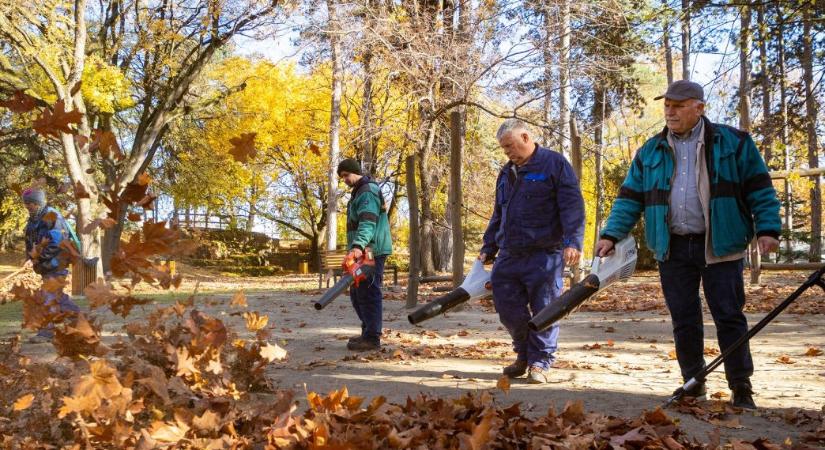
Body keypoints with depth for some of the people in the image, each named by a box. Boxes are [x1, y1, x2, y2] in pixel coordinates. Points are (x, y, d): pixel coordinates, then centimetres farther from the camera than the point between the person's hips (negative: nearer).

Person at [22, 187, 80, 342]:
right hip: (45, 265, 9)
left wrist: (38, 256, -21)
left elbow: (56, 244, -23)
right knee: (59, 296, 16)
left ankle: (47, 331, -6)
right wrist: (30, 258, -1)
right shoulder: (33, 220, 13)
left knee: (50, 297, -9)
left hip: (55, 264, -9)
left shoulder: (53, 217, -15)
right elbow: (29, 243, 17)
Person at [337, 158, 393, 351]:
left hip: (371, 252, -11)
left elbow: (368, 222, -28)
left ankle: (372, 338, -10)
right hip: (364, 251, 11)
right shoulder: (358, 192, 22)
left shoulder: (368, 192, -13)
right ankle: (367, 332, 22)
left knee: (368, 294, -11)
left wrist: (358, 246, -41)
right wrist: (357, 247, 11)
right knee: (357, 293, 15)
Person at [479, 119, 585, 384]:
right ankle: (523, 355, 23)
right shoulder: (507, 173, 19)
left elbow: (572, 206, -11)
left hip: (544, 255, -6)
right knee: (507, 307, 5)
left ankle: (539, 362, 8)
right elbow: (498, 215, 26)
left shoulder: (554, 164, -3)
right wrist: (488, 248, 22)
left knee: (544, 309, -2)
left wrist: (573, 241, -21)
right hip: (509, 256, 7)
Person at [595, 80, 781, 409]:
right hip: (673, 249, 3)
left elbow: (759, 190, 2)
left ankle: (741, 388, 7)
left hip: (719, 247, -3)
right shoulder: (650, 152, 10)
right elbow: (630, 198, 9)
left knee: (729, 317, -2)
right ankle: (694, 384, 19)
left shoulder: (733, 143, 2)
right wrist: (611, 235, -2)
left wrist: (767, 229, -9)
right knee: (684, 320, 7)